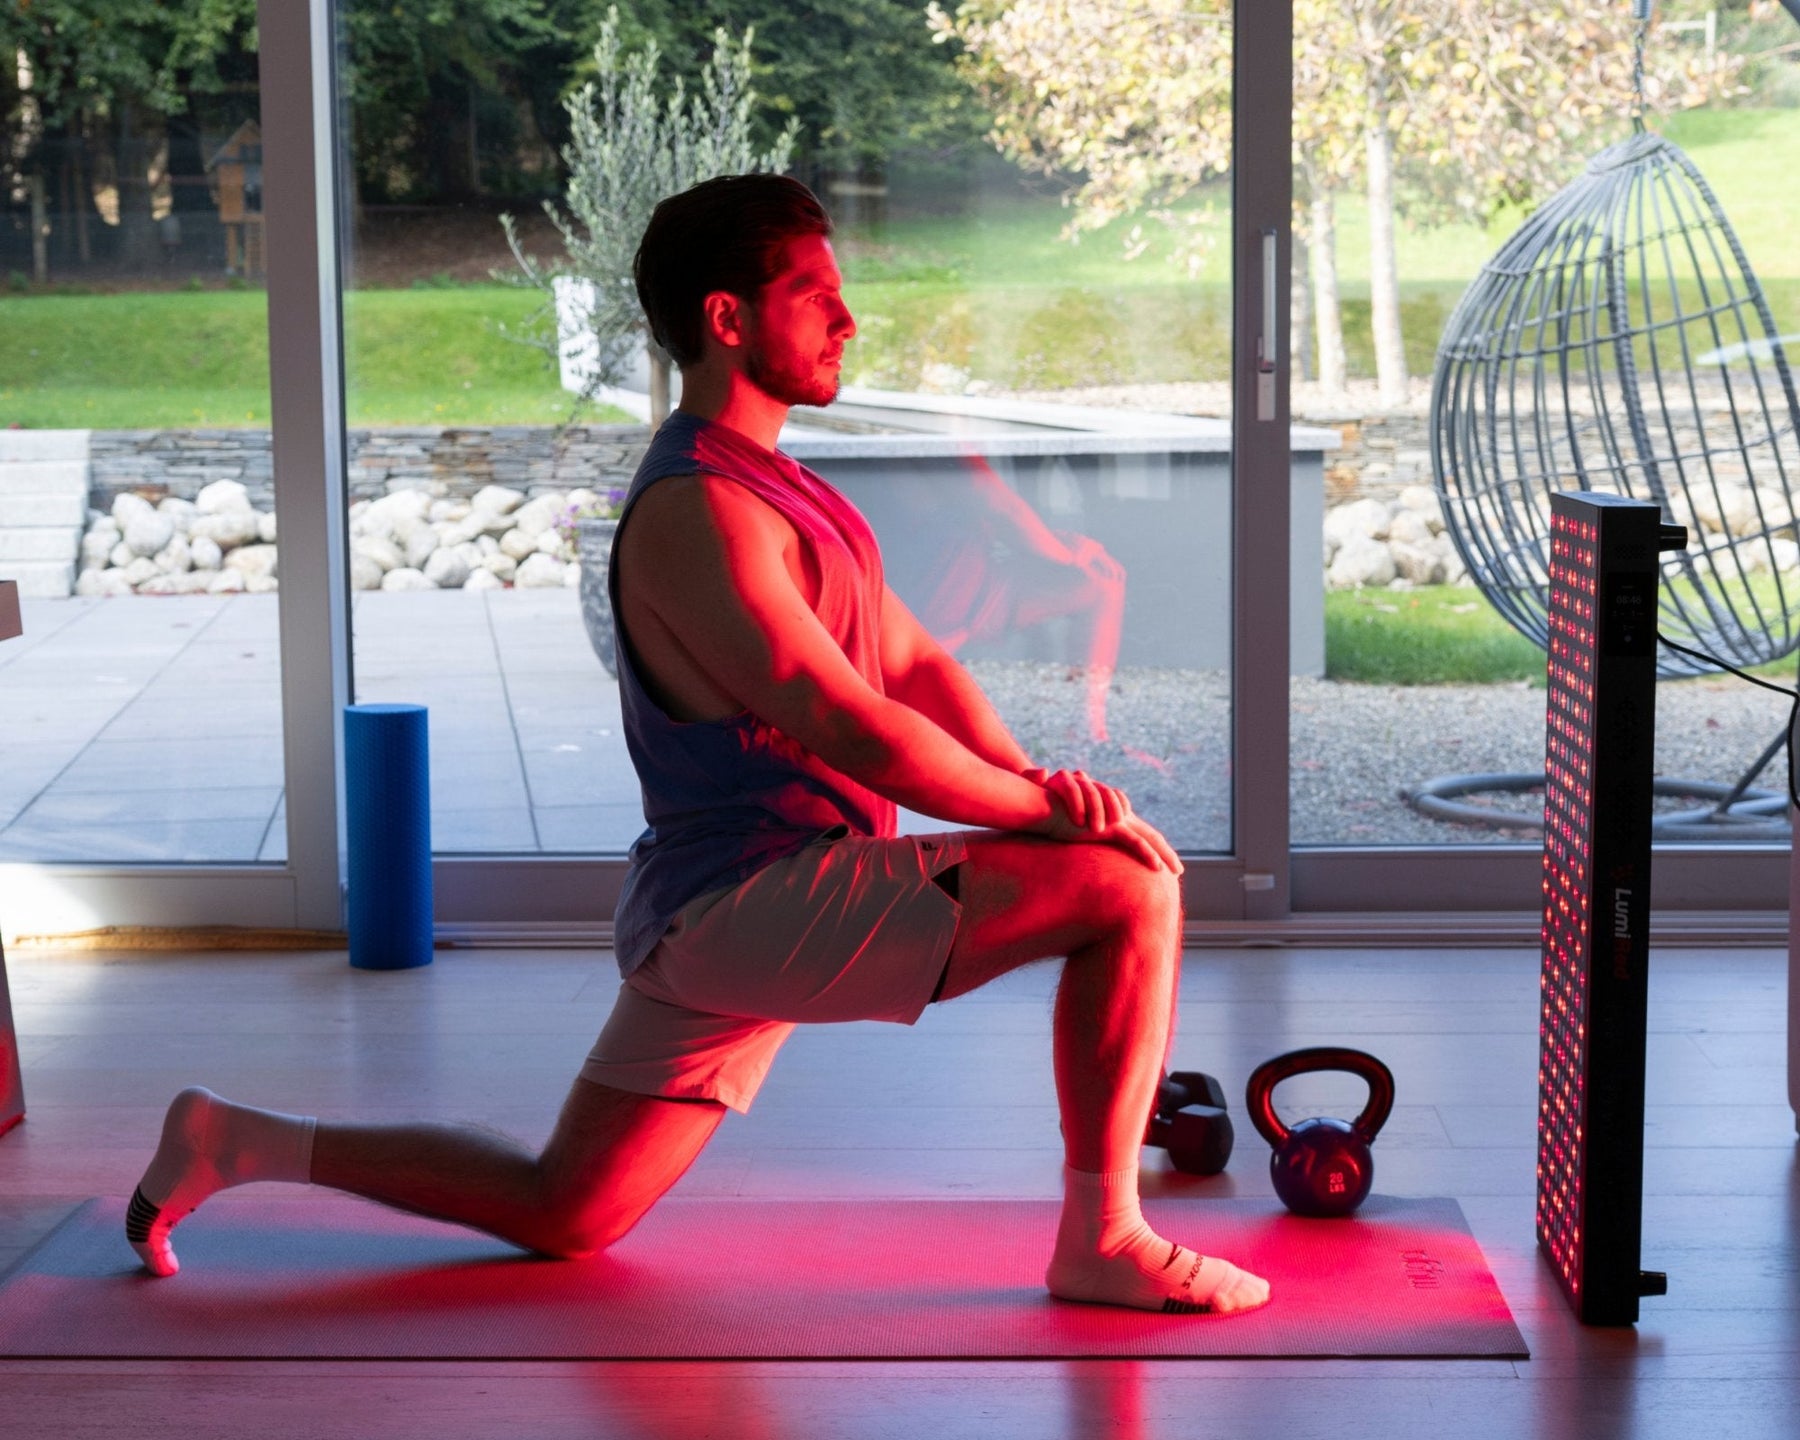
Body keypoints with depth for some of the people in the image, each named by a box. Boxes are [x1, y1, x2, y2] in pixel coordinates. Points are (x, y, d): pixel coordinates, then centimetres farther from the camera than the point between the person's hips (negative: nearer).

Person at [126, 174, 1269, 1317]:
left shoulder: (777, 489, 18)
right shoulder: (697, 513, -16)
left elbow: (914, 664, 15)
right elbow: (854, 732, -22)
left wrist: (1031, 779, -3)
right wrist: (1045, 810, -14)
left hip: (704, 921, 10)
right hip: (753, 902, -10)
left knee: (562, 1214, 16)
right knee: (1130, 890, -16)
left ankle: (241, 1141, 20)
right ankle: (1104, 1241, -9)